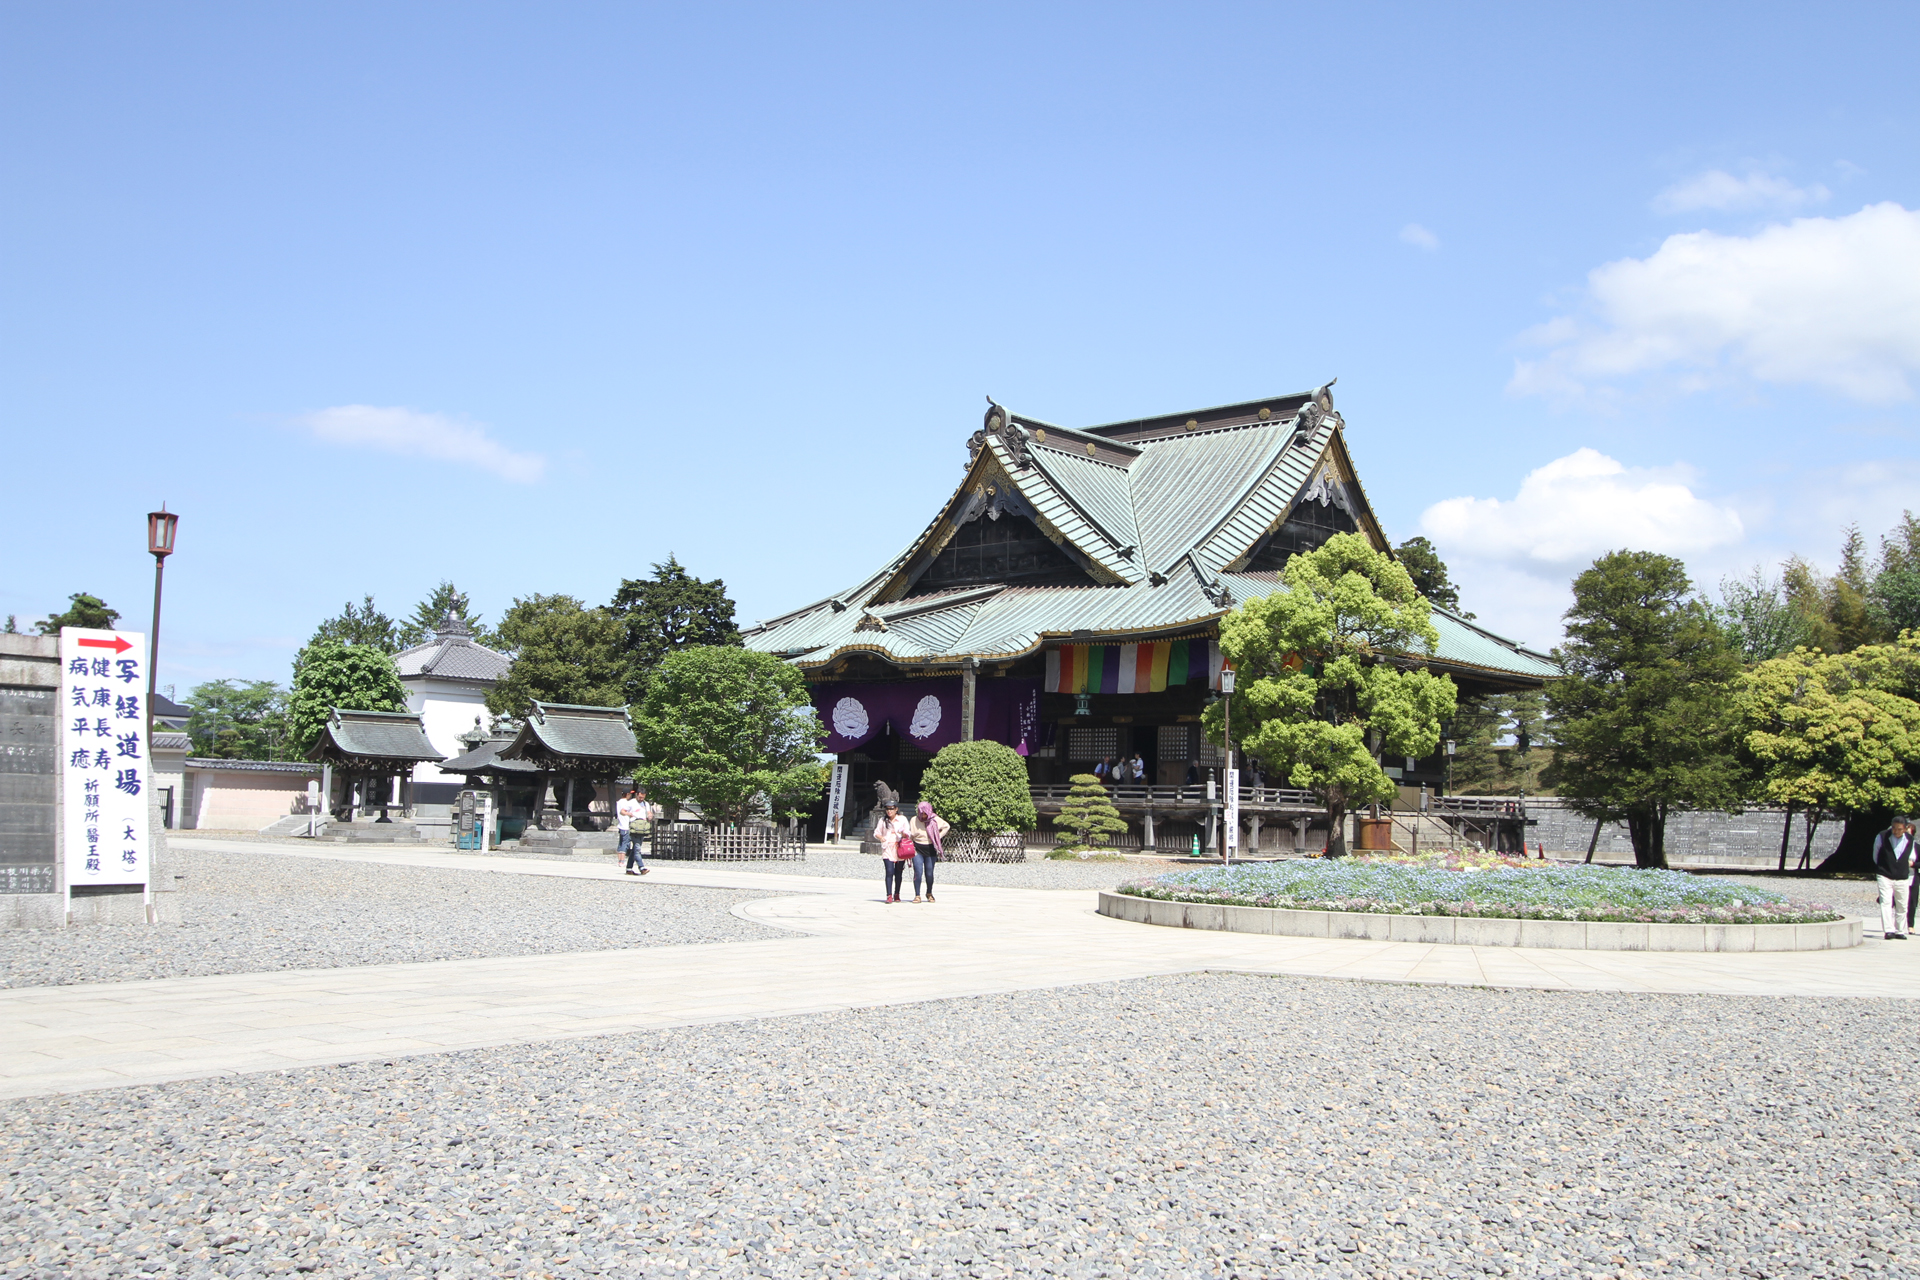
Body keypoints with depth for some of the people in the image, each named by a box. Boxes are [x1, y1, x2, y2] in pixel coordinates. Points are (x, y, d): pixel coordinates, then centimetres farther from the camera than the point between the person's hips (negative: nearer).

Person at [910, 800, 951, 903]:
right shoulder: (914, 820, 0)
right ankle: (917, 895, -5)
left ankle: (929, 894, 23)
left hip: (930, 850, 1)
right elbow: (910, 835, 6)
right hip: (918, 850, -1)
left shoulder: (935, 819, 0)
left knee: (929, 873, 2)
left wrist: (939, 837, 4)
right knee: (918, 872, -12)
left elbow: (947, 826, 14)